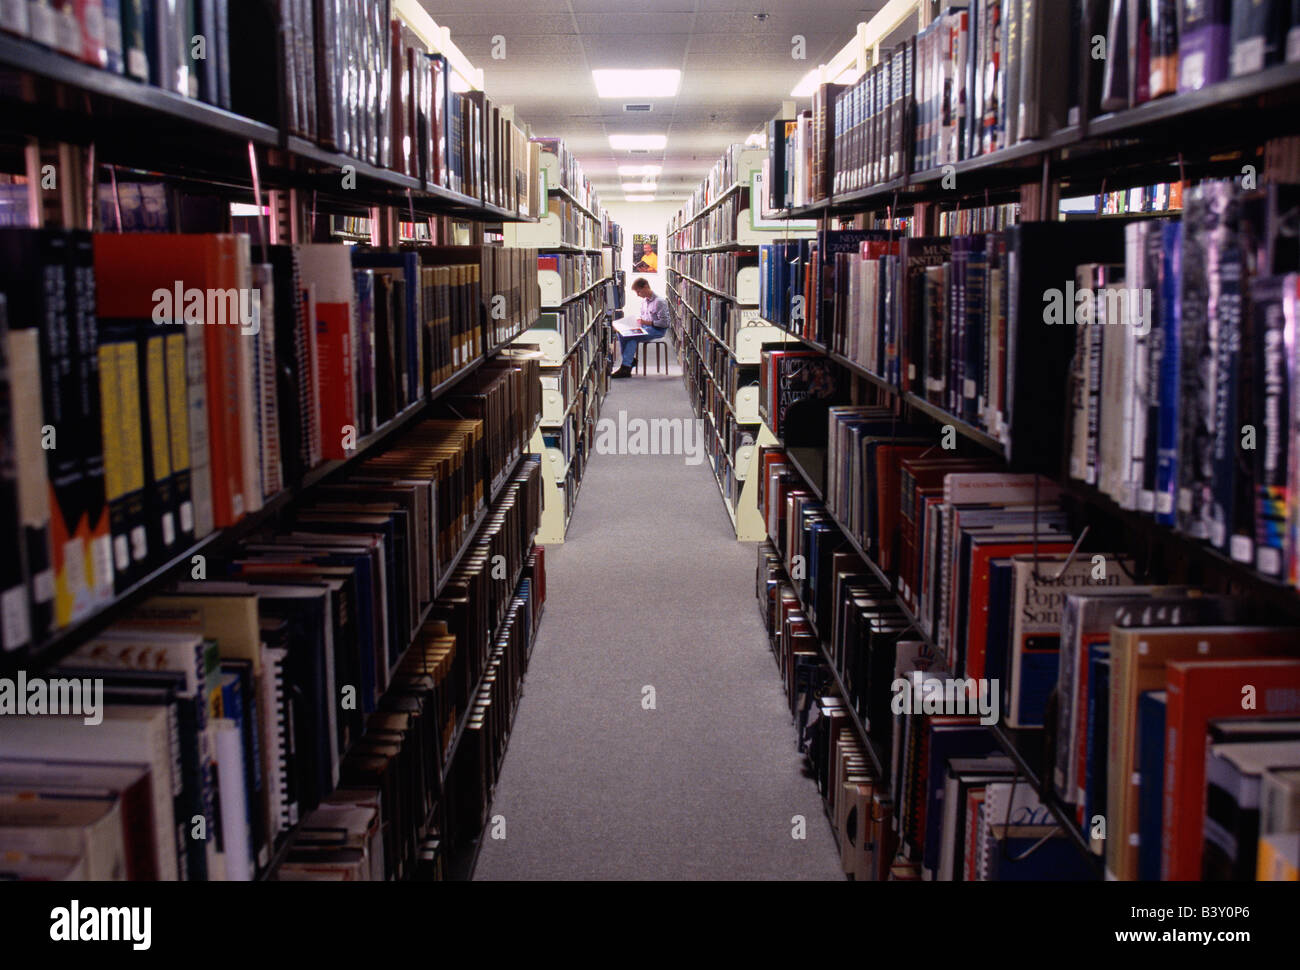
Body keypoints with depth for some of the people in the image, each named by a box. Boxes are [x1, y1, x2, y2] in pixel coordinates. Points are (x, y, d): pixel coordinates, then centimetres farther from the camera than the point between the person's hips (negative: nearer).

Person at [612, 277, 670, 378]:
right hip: (645, 328, 8)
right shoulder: (644, 301, 11)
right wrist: (639, 320, 4)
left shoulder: (660, 301, -15)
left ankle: (626, 368, -26)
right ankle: (631, 360, -7)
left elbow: (664, 322, -18)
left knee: (631, 337, -29)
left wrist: (647, 322, -21)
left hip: (658, 330, -8)